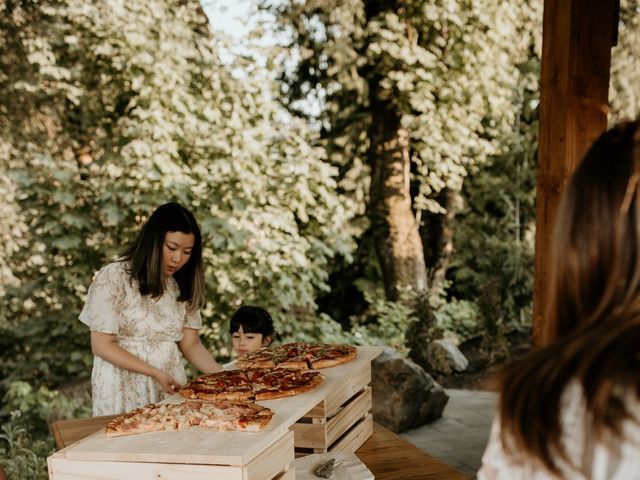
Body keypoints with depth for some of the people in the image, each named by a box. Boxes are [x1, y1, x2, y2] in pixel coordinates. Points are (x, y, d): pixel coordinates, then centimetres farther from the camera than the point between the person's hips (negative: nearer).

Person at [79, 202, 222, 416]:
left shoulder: (181, 285, 6)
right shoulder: (113, 278, -10)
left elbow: (190, 344, 6)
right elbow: (101, 346, -10)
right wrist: (156, 373, -16)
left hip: (171, 388, 4)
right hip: (124, 391, -4)